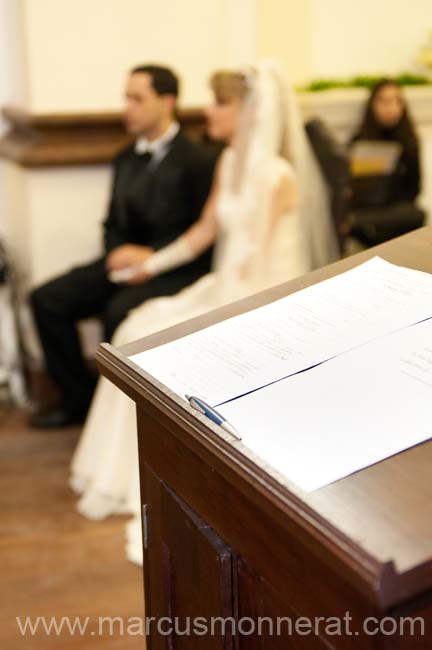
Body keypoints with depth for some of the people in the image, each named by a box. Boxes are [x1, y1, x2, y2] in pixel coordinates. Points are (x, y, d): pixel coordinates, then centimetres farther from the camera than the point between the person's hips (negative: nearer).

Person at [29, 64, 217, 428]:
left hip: (176, 270, -7)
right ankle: (80, 398, 3)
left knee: (119, 312, -34)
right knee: (47, 299, -9)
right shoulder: (127, 160, 16)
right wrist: (119, 255, -4)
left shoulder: (198, 161, -8)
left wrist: (150, 255, -17)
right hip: (129, 262, 7)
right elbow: (114, 224, 18)